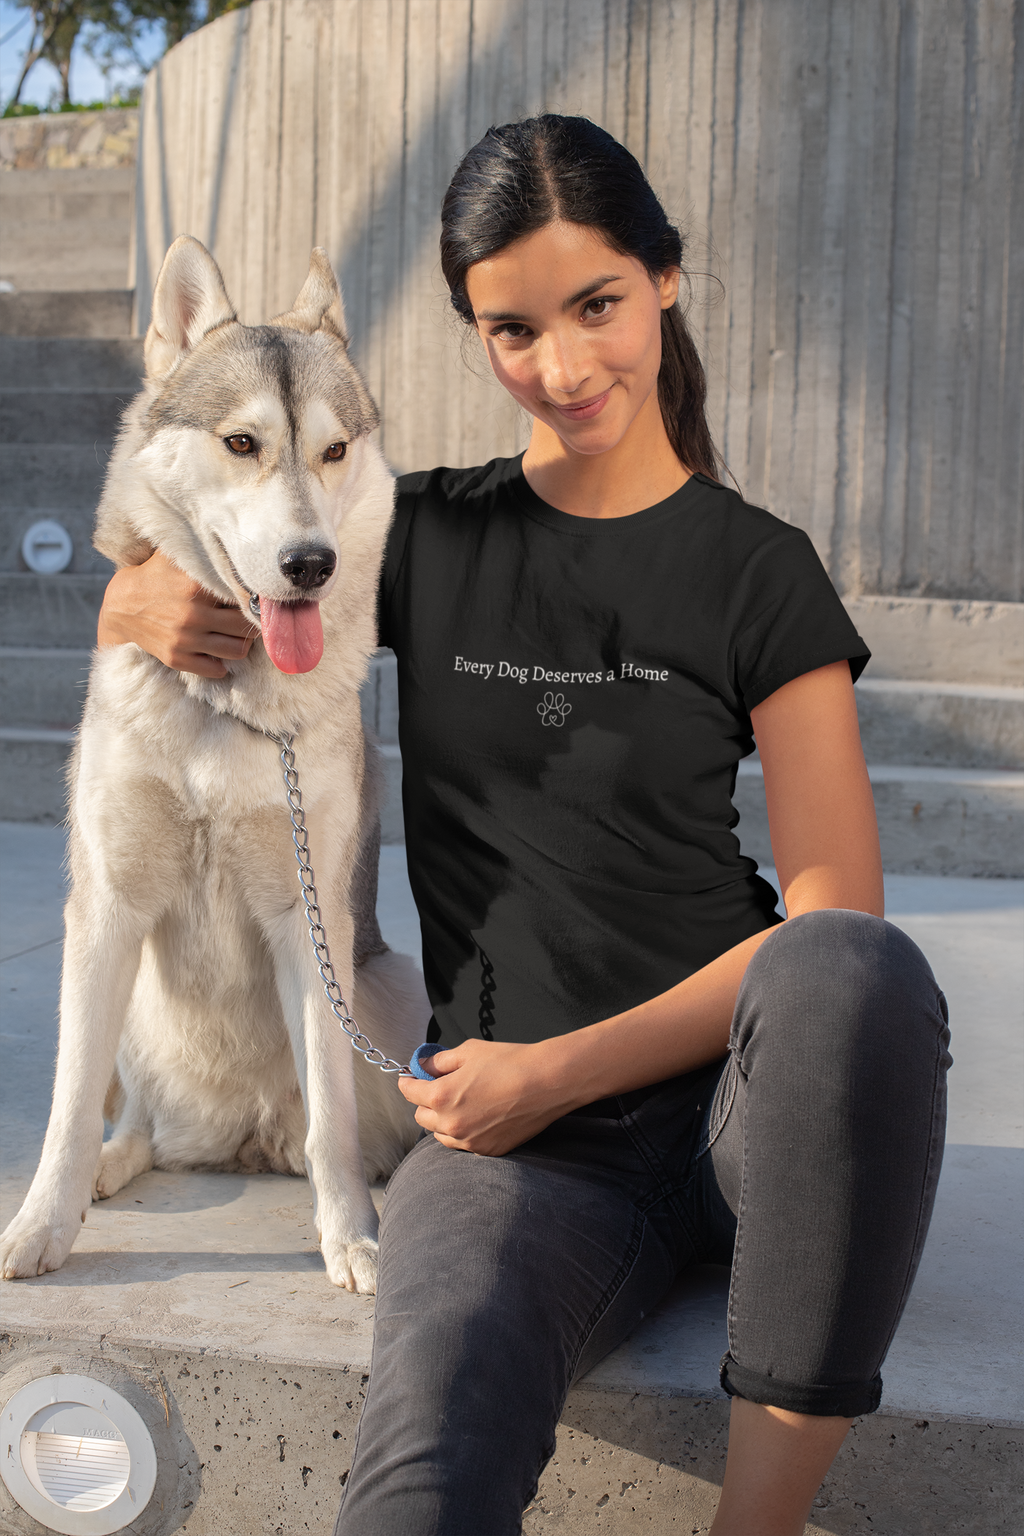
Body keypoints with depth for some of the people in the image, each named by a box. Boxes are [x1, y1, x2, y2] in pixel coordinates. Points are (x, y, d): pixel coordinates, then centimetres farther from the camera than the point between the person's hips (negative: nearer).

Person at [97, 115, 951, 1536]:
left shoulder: (758, 570, 4)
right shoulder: (426, 540, 11)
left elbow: (835, 911, -3)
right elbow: (145, 592, 26)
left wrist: (564, 1069, -11)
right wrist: (153, 606, 0)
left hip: (732, 1089, 2)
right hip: (516, 1141, -1)